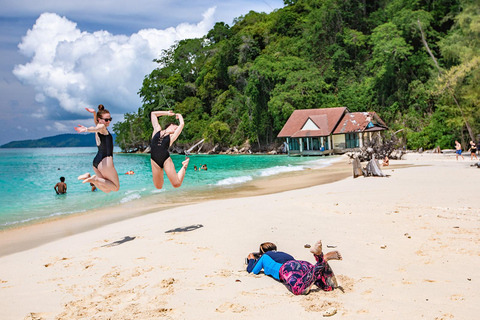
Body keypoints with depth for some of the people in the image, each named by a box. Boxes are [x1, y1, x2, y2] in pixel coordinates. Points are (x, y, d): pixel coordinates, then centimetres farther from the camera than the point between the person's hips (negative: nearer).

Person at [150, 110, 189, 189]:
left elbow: (182, 124, 6)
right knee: (158, 187, 2)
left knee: (177, 184, -6)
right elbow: (153, 114, 21)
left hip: (166, 160, -1)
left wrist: (179, 115, 25)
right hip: (154, 161, 1)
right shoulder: (157, 130, 14)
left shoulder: (171, 137, 10)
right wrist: (167, 113, 27)